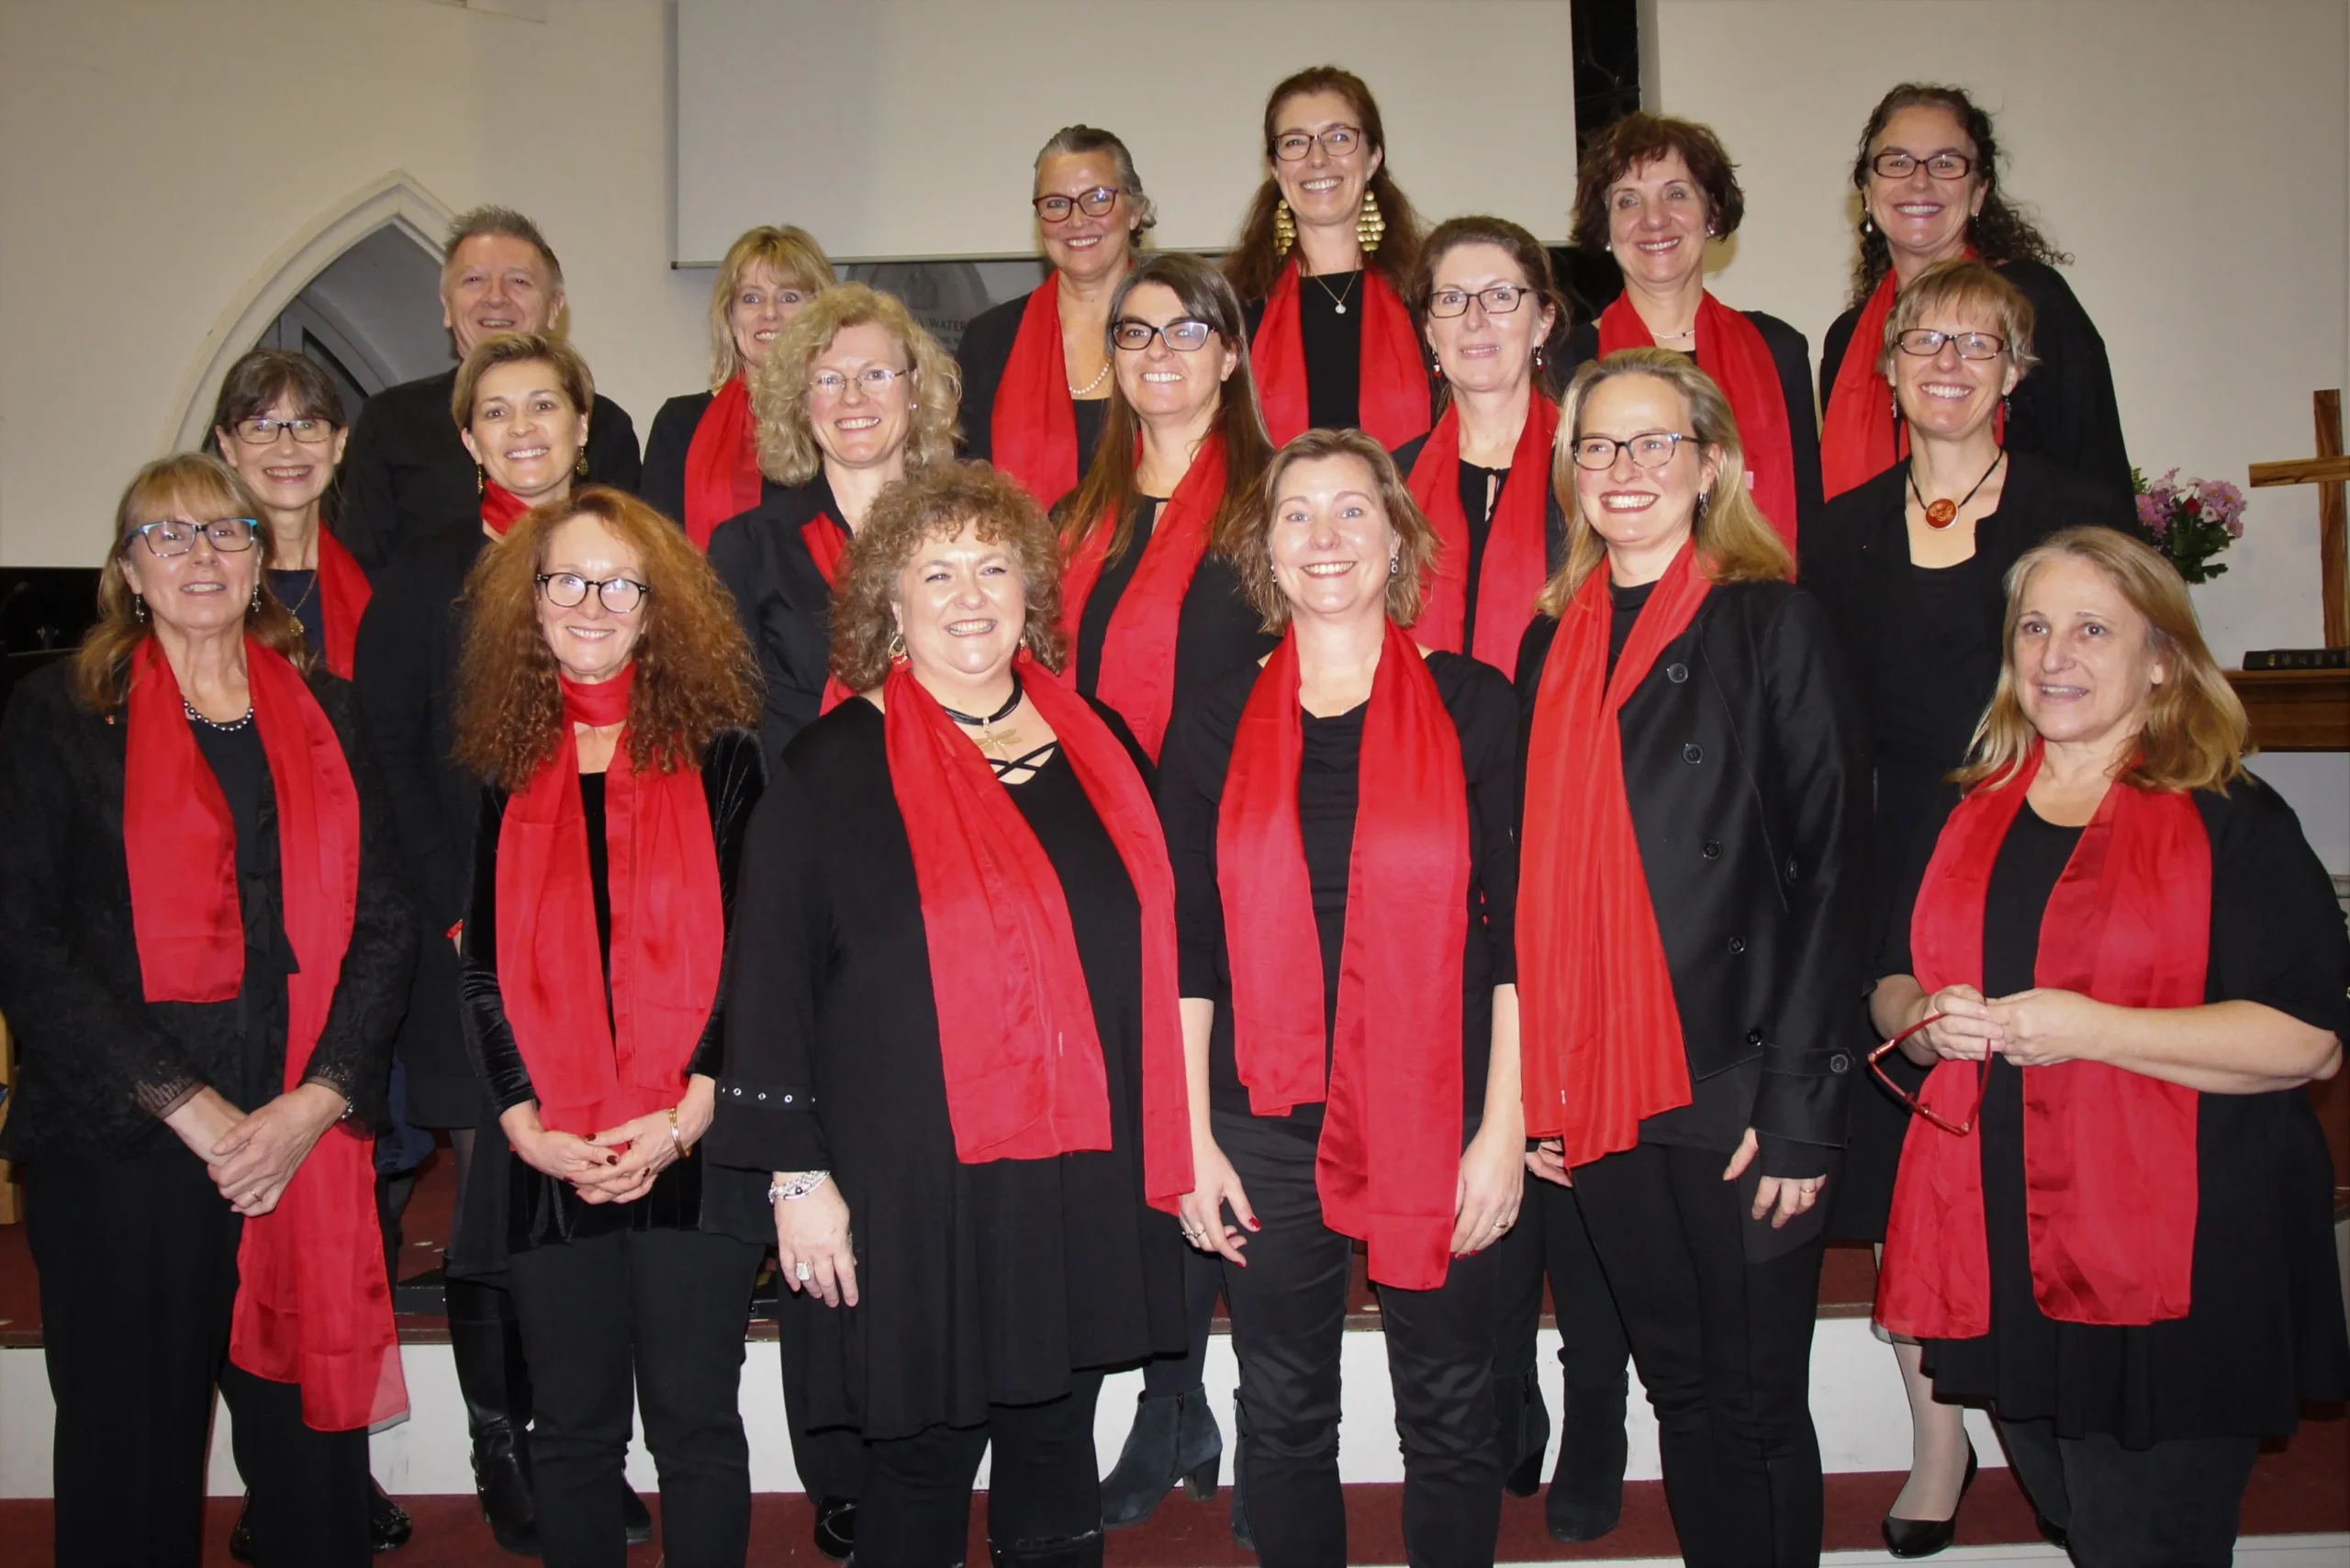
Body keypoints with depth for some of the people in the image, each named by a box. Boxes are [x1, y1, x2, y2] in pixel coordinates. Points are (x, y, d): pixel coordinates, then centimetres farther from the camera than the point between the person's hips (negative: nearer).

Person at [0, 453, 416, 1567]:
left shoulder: (325, 713, 12)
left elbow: (386, 923, 7)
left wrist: (314, 1104, -7)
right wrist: (191, 1108, -12)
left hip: (308, 1145, 2)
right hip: (120, 1151, -2)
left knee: (312, 1447, 6)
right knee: (134, 1451, 8)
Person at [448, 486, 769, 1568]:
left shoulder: (717, 755, 3)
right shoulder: (503, 770, 10)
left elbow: (752, 946, -2)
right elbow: (483, 966, 8)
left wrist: (687, 1115, -11)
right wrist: (527, 1125, -4)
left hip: (692, 1148, -2)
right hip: (548, 1158, 2)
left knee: (695, 1419, 5)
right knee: (573, 1429, 10)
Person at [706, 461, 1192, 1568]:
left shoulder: (1094, 749, 9)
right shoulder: (833, 770, -4)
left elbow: (1145, 953, 15)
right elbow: (772, 981, -5)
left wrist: (1164, 1153, 14)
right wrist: (797, 1174, -9)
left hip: (1079, 1184, 4)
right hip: (912, 1191, -4)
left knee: (1056, 1461, 15)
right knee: (921, 1462, 7)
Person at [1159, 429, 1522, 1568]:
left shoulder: (1473, 705, 0)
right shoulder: (1217, 725, 5)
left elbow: (1517, 929, -2)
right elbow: (1189, 945, 5)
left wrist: (1503, 1124, -7)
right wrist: (1192, 1136, 1)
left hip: (1440, 1121, -1)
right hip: (1268, 1126, 2)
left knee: (1449, 1416, 11)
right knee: (1285, 1417, 12)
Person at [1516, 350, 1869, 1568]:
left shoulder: (1773, 627, -4)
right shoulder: (1552, 644, 10)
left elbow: (1833, 871, -8)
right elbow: (1537, 879, 11)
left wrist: (1802, 1104, -14)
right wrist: (1534, 1086, 5)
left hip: (1737, 1088, -4)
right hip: (1601, 1091, 4)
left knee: (1756, 1401, 6)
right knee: (1679, 1388, 15)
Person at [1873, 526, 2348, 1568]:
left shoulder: (2231, 819, -4)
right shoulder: (1972, 816, 12)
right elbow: (1890, 986, 19)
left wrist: (2088, 1030, -19)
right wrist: (1929, 1020, -4)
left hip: (2171, 1271, -5)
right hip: (2000, 1262, 5)